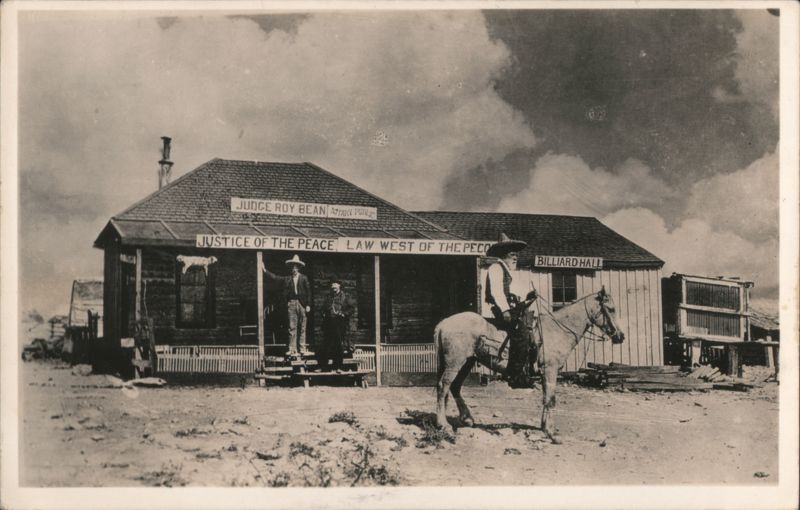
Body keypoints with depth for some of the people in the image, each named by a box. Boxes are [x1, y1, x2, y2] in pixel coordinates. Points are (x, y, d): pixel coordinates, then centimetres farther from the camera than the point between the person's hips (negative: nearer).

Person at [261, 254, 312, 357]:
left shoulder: (304, 278, 5)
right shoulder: (287, 279, 11)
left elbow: (308, 291, 2)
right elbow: (275, 277, 13)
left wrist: (308, 305, -4)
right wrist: (265, 270, 7)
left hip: (302, 304, -2)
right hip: (291, 304, 2)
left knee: (302, 328, 3)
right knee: (292, 327, -1)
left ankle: (302, 349, 7)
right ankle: (292, 349, -2)